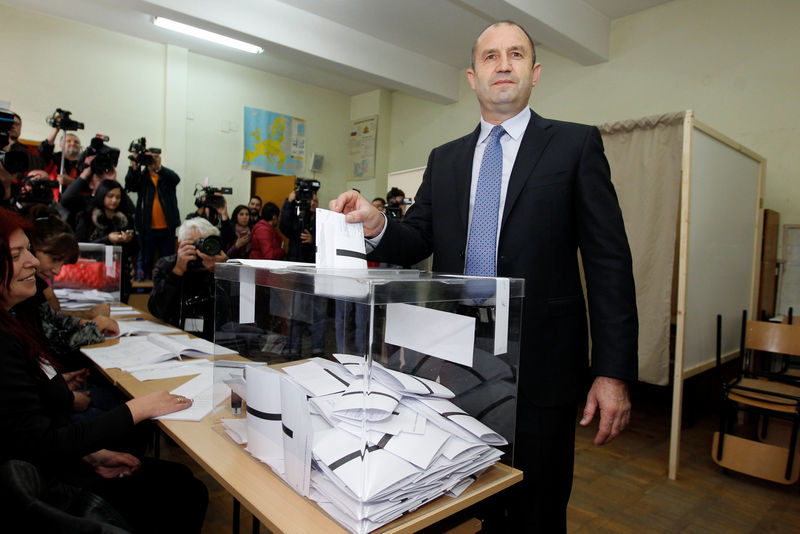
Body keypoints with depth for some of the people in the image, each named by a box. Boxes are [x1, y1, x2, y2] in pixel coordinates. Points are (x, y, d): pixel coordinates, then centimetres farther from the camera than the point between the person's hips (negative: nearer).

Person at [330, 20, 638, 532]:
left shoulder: (576, 144, 0)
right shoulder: (444, 159, 12)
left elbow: (609, 260, -5)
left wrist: (613, 372, -10)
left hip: (539, 369, -3)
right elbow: (417, 240, 8)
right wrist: (377, 224, -15)